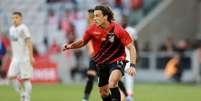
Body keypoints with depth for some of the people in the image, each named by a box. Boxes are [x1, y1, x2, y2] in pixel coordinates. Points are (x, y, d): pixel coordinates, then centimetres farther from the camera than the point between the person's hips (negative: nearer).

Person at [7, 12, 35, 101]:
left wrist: (31, 57, -18)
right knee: (11, 77, -3)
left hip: (24, 58, -7)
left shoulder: (23, 28, -9)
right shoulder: (11, 29, 13)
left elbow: (29, 42, -12)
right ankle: (22, 94, 11)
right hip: (15, 58, 7)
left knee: (25, 79, -4)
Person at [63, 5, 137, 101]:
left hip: (116, 61, -5)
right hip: (101, 63, 5)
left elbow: (131, 47, -16)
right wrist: (71, 46, -9)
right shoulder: (92, 29, -8)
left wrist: (132, 66, -27)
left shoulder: (118, 29, -19)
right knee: (103, 92, 11)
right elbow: (83, 42, 11)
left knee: (112, 83, -33)